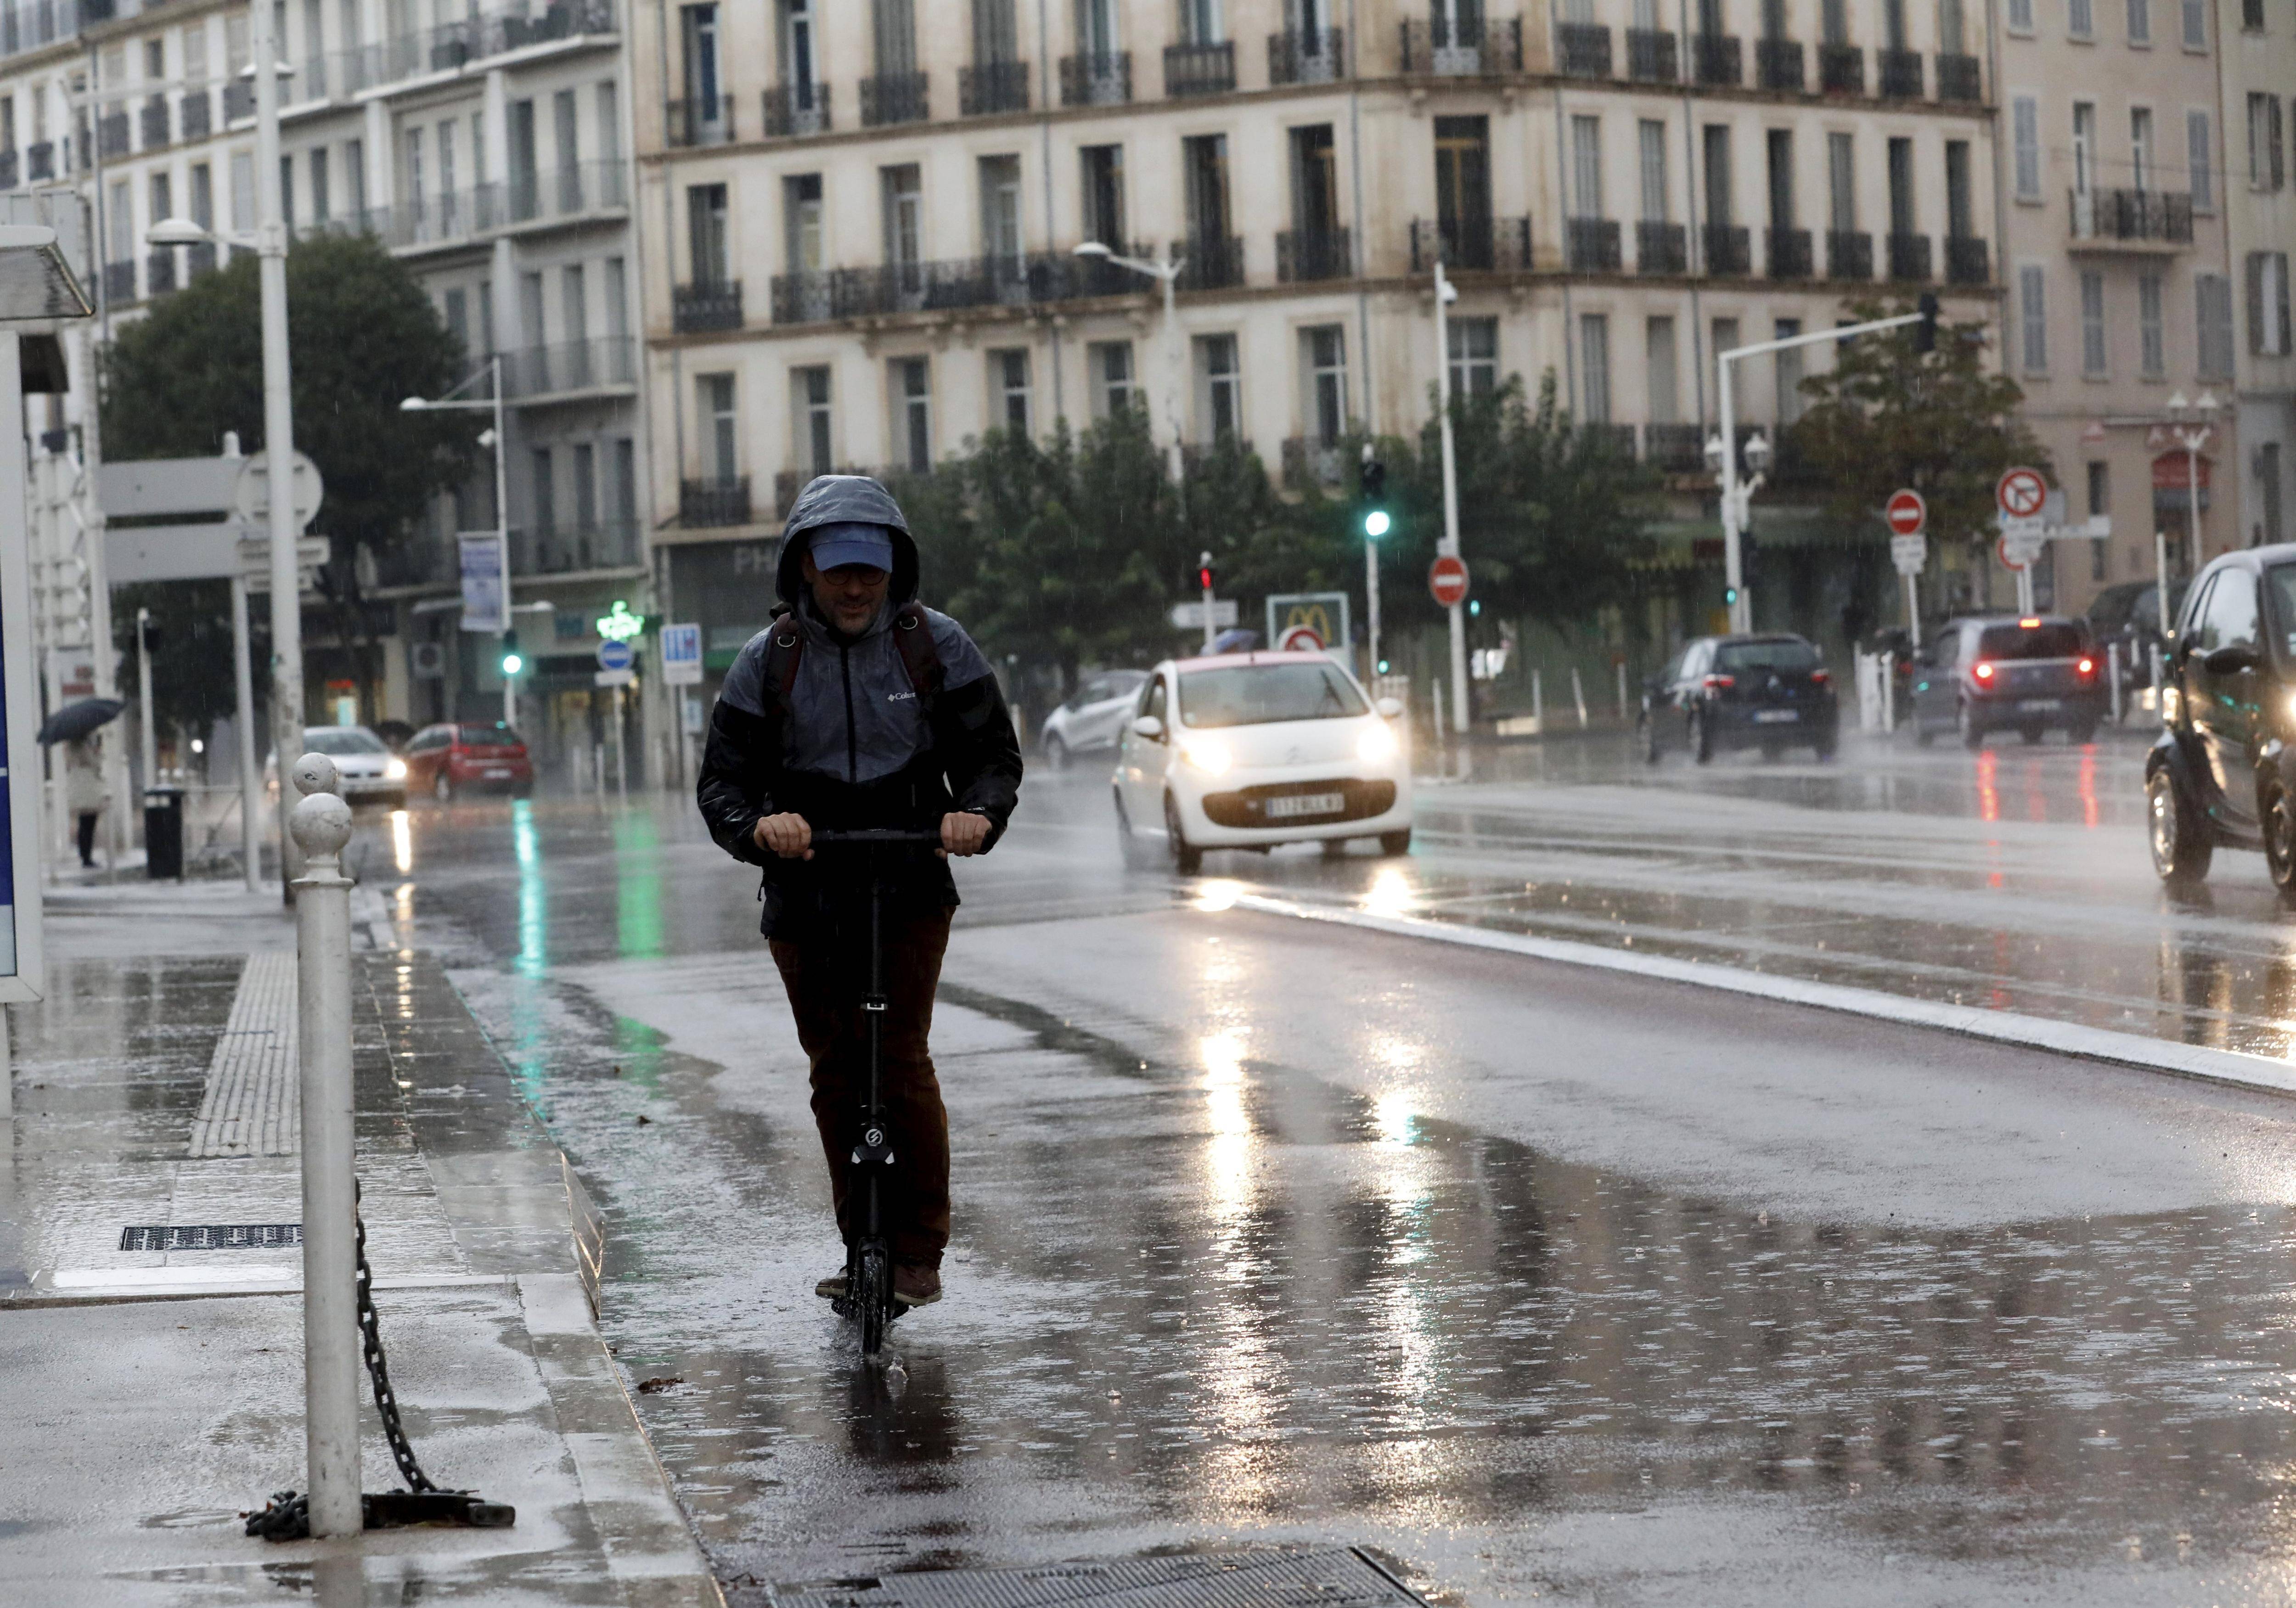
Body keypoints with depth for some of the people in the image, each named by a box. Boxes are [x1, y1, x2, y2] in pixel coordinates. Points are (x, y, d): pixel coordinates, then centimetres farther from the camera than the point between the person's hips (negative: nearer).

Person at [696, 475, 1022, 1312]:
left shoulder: (934, 645, 1)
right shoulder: (768, 661, 2)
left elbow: (994, 752, 4)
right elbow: (722, 780, -1)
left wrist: (977, 813, -18)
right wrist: (759, 825, -24)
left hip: (910, 892, -2)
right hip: (805, 899, 2)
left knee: (900, 1061, -12)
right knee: (835, 1075, 6)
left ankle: (919, 1251, -5)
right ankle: (863, 1250, 17)